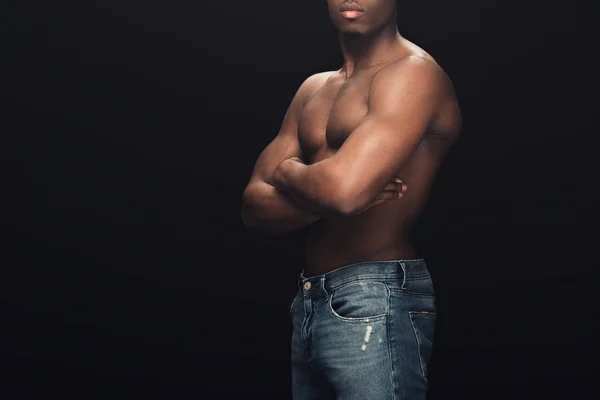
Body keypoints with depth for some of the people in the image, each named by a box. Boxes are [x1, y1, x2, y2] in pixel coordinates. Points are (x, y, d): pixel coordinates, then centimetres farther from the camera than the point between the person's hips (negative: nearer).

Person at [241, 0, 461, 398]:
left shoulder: (413, 73, -11)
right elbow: (256, 206, 5)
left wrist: (288, 171, -3)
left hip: (377, 303, -8)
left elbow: (343, 188, -25)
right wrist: (327, 193, -14)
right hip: (309, 303, 8)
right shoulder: (313, 89, 13)